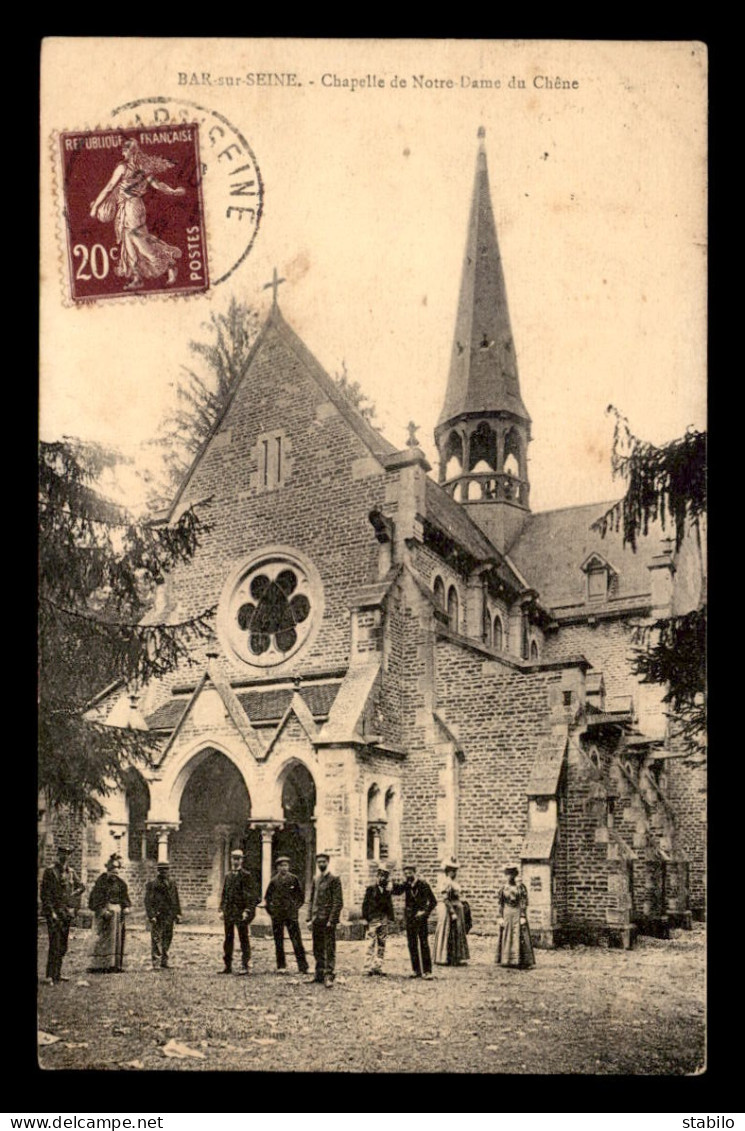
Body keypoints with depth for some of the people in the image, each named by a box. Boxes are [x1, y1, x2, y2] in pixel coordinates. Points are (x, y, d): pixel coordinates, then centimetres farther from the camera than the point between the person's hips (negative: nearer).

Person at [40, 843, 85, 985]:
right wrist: (51, 912, -16)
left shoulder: (71, 872, 12)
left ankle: (57, 973, 19)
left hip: (67, 912, 6)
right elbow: (45, 894, -9)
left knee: (63, 946, 10)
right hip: (54, 912, -6)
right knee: (55, 945, -12)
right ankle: (50, 977, -9)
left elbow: (81, 886, 22)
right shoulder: (50, 872, -5)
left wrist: (73, 894, 3)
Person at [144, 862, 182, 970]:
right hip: (157, 916, -5)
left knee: (167, 939, 8)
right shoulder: (152, 884, -2)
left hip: (169, 916, 5)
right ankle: (156, 963, -5)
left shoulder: (172, 884, 13)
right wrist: (151, 915, -14)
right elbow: (148, 901, -6)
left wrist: (178, 914, 9)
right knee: (156, 939, -7)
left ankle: (164, 962, 16)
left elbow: (176, 900, 17)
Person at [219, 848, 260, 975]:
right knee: (228, 939, 10)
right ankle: (227, 965, 18)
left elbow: (253, 895, -9)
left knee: (243, 939, -2)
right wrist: (222, 910, 10)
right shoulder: (228, 876, 13)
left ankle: (246, 966, 1)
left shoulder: (246, 875, -5)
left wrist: (248, 911, -16)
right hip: (229, 912, 6)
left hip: (241, 912, -6)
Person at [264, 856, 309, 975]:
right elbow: (267, 898, 15)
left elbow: (301, 896, 11)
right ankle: (281, 966, 13)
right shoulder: (273, 881, 4)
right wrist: (270, 910, 9)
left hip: (291, 915, -2)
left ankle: (303, 966, -5)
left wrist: (296, 907, 6)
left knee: (296, 940, -6)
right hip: (277, 915, 2)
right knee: (278, 942, 5)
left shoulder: (294, 879, 1)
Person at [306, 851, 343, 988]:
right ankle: (319, 973, 19)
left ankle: (329, 976, -4)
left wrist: (331, 920, -14)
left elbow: (338, 902, -8)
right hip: (316, 920, 6)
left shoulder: (334, 879, -4)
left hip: (328, 920, -6)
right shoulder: (315, 880, 14)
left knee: (329, 949, -5)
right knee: (317, 949, 10)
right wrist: (310, 919, 8)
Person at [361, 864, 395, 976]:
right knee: (371, 944, -8)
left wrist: (390, 918, 6)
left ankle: (378, 967, 12)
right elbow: (365, 904, -1)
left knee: (382, 944, 6)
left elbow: (390, 905, 15)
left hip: (384, 920, 5)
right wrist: (365, 918, -7)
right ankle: (369, 966, -5)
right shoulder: (371, 888, 1)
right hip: (373, 920, -4)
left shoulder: (388, 890, 13)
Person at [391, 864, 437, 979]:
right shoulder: (406, 885, 3)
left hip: (421, 918, -4)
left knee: (424, 944, -6)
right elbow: (397, 891, -17)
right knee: (412, 945, 7)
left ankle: (427, 971, -4)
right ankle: (416, 970, 15)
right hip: (409, 919, 4)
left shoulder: (423, 885, -7)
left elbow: (433, 901, -4)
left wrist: (425, 912, -10)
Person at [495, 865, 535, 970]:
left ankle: (523, 962, -2)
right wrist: (500, 917, 1)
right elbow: (501, 903, 7)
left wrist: (523, 917, -13)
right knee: (506, 937, 6)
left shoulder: (520, 886, -5)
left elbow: (524, 902, -7)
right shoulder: (504, 887, 6)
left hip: (517, 913, -4)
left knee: (520, 937, -5)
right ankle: (506, 961, 13)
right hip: (506, 914, 4)